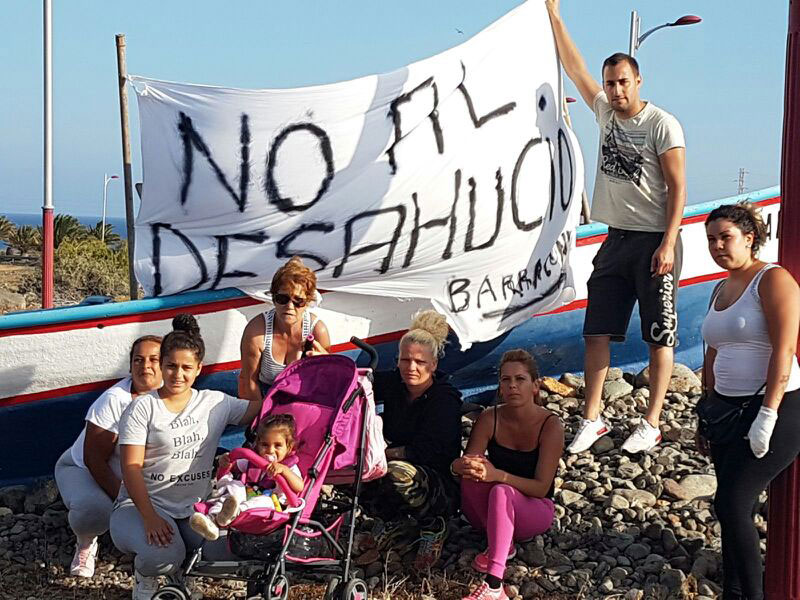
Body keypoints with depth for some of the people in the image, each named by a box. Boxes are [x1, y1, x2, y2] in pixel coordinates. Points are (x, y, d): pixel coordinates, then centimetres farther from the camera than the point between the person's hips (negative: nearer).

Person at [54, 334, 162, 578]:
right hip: (81, 469, -4)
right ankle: (86, 543, 0)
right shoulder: (114, 400, -27)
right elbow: (94, 458, -24)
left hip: (132, 476, 5)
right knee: (95, 510, -37)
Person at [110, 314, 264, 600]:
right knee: (163, 556, -34)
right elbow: (132, 468, -9)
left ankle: (182, 569, 10)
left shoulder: (215, 403, 9)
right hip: (143, 504, -3)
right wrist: (150, 517, -21)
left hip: (195, 509, 3)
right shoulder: (143, 408, -3)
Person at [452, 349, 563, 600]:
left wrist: (498, 475, -39)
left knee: (502, 492, -37)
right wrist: (464, 465, -40)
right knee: (472, 474, -29)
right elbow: (461, 464, -14)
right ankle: (503, 543, -15)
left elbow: (541, 488, -23)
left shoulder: (550, 425, -18)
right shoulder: (490, 418, -10)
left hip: (535, 510, -3)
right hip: (490, 513, 3)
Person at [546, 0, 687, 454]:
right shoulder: (606, 112, 9)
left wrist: (667, 244, -19)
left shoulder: (663, 124, -8)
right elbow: (575, 67, 17)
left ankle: (652, 425, 6)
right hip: (617, 241, 6)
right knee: (598, 331, 5)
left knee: (660, 335, 0)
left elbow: (677, 188, -11)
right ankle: (593, 419, 12)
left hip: (655, 242, -6)